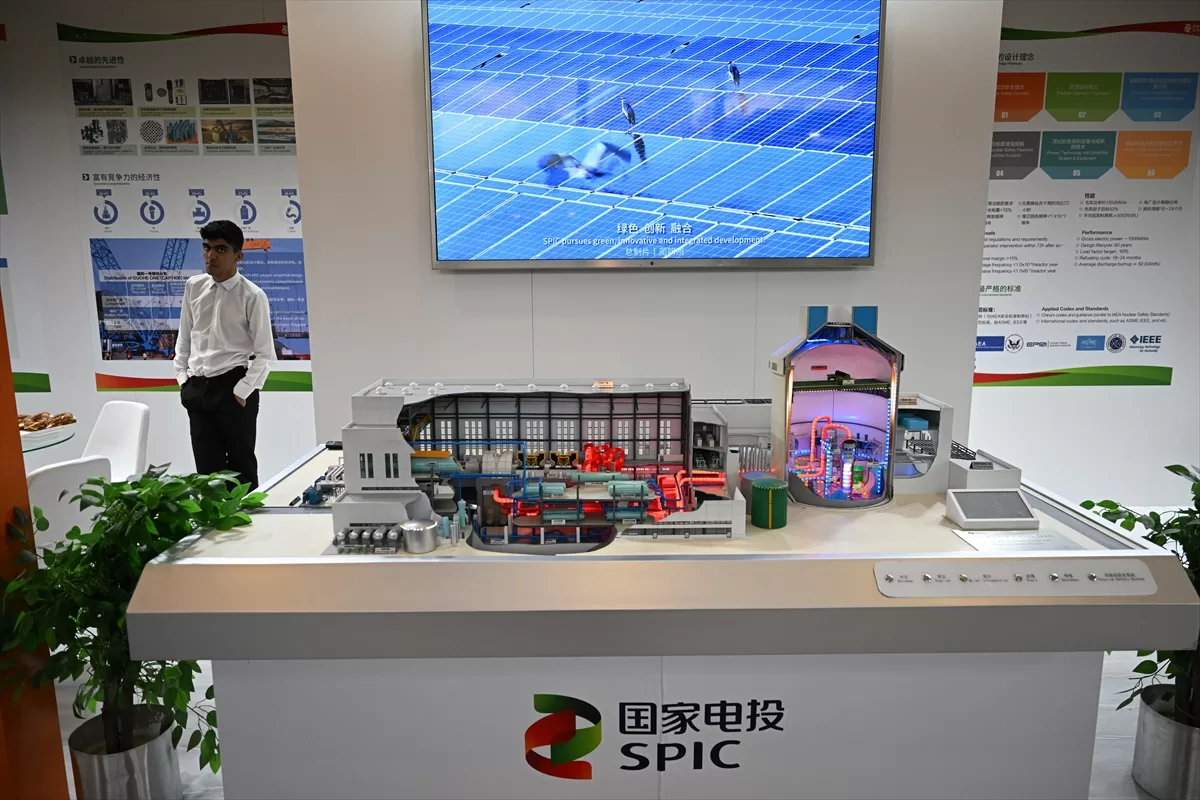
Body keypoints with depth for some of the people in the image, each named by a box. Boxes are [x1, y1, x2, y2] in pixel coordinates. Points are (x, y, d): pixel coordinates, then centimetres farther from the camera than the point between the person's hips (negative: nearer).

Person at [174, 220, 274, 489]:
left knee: (241, 462, 5)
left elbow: (264, 354, -8)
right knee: (206, 465, 10)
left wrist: (242, 391, -13)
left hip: (233, 387, -5)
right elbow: (184, 336, 16)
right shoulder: (193, 286, 6)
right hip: (197, 388, 5)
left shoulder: (252, 296, -9)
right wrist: (183, 377, 9)